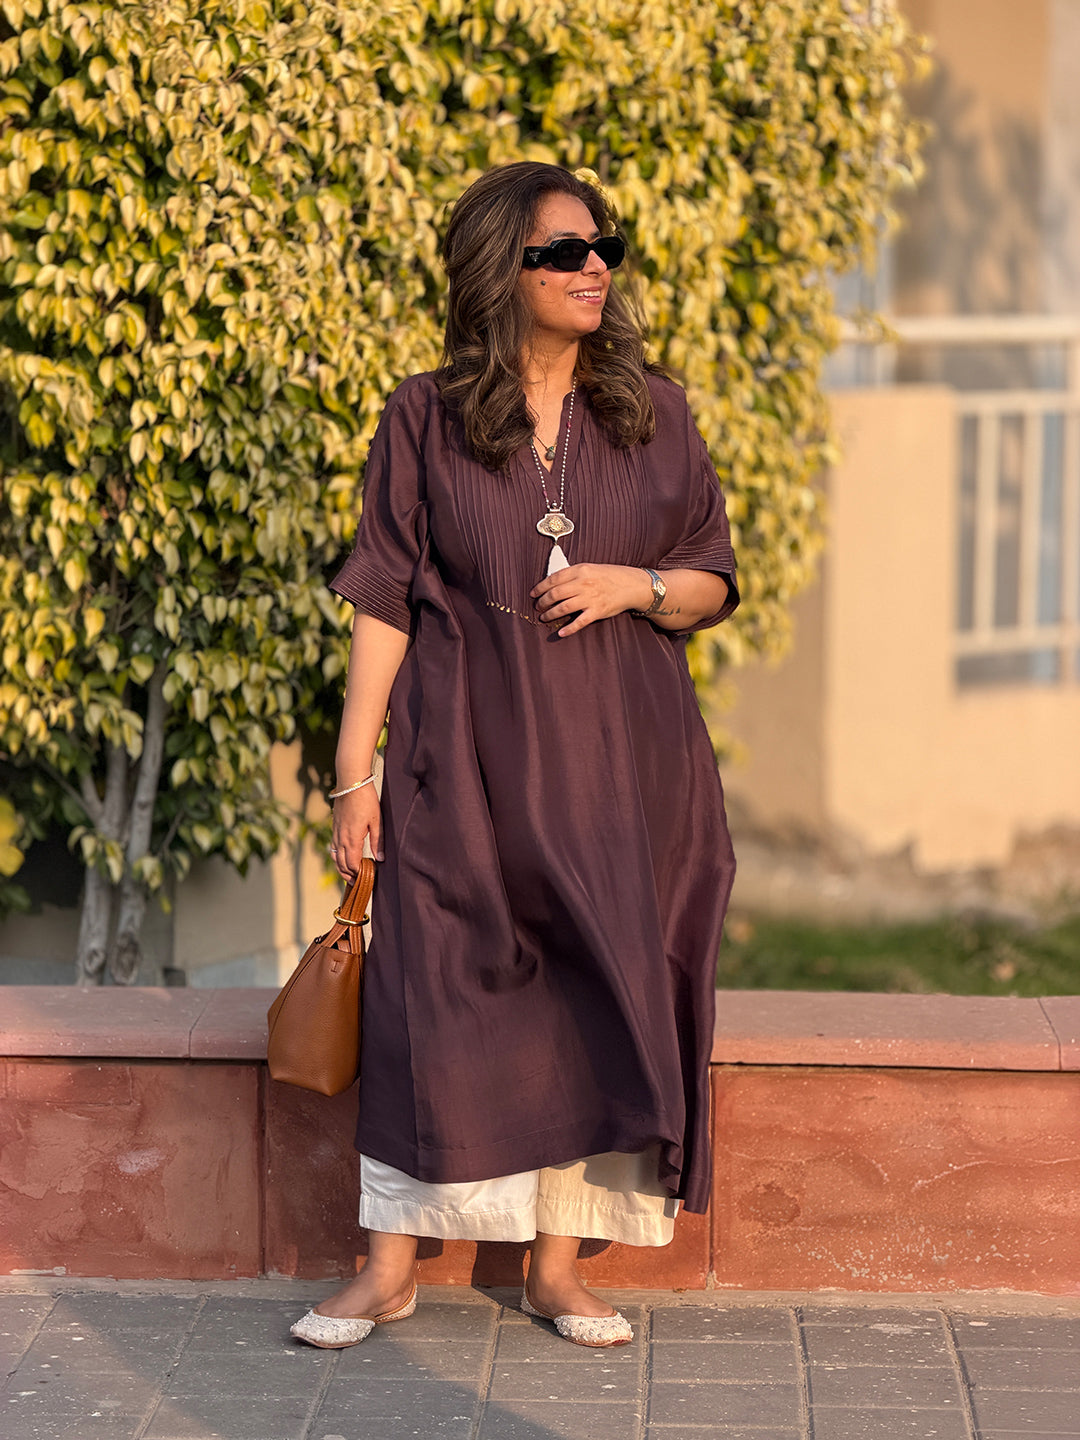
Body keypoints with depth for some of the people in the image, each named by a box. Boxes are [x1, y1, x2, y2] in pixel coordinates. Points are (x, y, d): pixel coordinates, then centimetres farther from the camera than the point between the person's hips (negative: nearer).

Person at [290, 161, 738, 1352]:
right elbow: (384, 604, -1)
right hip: (467, 757, -2)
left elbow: (716, 583, 10)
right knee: (433, 991, -5)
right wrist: (355, 772, -5)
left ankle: (558, 1264, 13)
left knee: (597, 997, 1)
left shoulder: (653, 413, 6)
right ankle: (392, 1264, 6)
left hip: (614, 759, 2)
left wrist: (633, 585, -11)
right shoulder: (426, 418, -1)